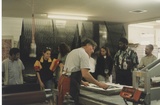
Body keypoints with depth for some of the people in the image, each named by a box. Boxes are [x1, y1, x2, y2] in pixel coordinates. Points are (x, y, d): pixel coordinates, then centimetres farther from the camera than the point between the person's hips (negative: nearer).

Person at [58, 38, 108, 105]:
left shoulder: (73, 52, 21)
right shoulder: (84, 54, -7)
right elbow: (85, 74, -19)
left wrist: (82, 82, 27)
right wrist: (99, 84, -11)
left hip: (63, 79, 10)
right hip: (70, 84, -9)